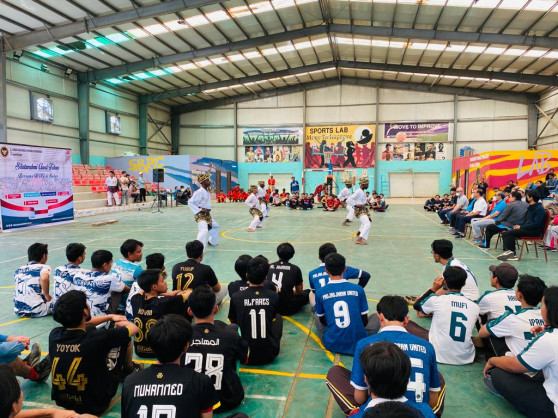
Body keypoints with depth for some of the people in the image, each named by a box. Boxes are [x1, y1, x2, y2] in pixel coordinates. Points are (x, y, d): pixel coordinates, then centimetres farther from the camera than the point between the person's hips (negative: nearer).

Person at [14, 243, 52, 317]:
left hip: (18, 311, 6)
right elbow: (44, 278, -31)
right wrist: (47, 295, -16)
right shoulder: (43, 267, -8)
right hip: (36, 311, -6)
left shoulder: (18, 270, 12)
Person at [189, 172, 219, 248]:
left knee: (215, 226, 26)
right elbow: (190, 203, -19)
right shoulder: (199, 192, -20)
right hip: (200, 215, -10)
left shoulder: (207, 192, 8)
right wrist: (199, 210, -23)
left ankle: (212, 241, 46)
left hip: (207, 215, 10)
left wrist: (208, 209, 8)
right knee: (204, 230, -26)